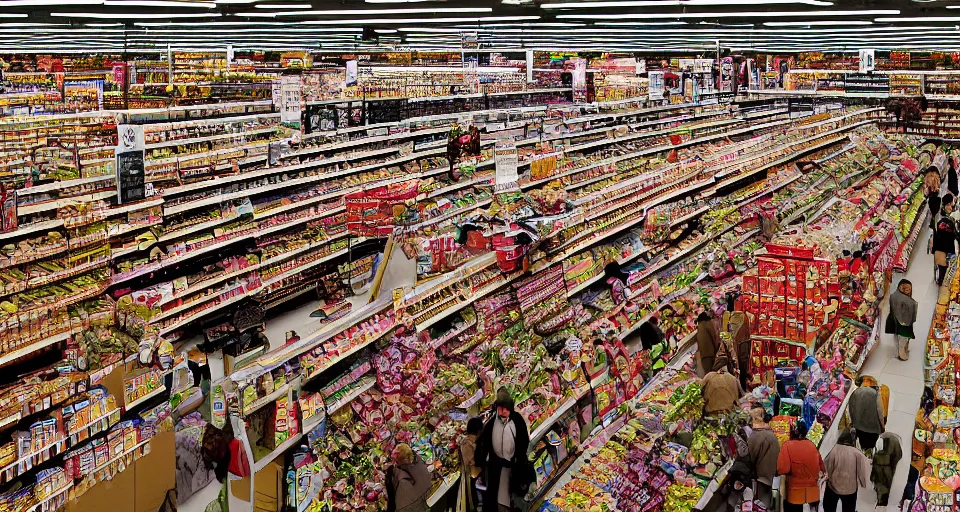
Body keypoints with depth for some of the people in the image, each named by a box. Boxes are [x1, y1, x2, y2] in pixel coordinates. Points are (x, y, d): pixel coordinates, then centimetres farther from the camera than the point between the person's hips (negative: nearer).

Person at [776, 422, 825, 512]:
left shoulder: (787, 446, -16)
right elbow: (821, 466, 7)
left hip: (795, 492, -4)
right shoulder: (812, 445, -3)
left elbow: (782, 469, -22)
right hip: (812, 491, 4)